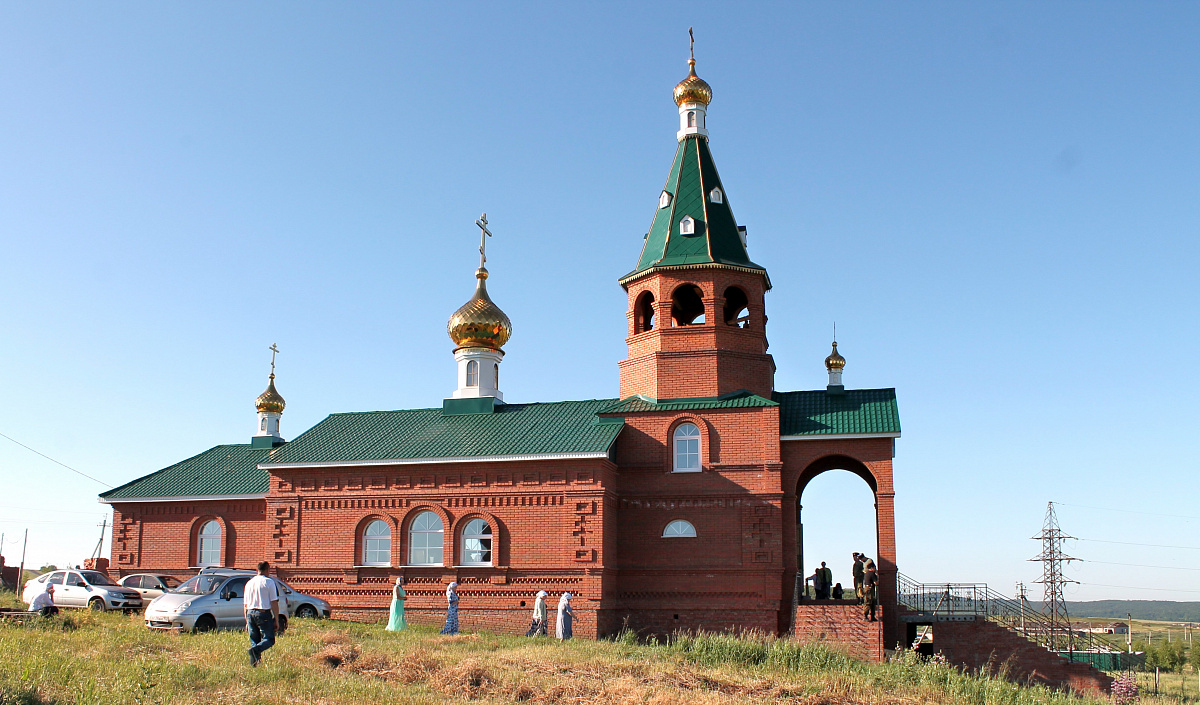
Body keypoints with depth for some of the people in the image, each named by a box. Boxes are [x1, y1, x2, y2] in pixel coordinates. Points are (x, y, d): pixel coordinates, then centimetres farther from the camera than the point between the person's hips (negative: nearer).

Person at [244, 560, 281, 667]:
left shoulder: (249, 583, 13)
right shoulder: (269, 582, -4)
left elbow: (245, 605, 18)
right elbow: (274, 603, -8)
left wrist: (247, 622, 25)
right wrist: (276, 620, -3)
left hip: (250, 613, 6)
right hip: (264, 613, -6)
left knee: (254, 641, 13)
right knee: (269, 639, -2)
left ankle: (253, 664, 4)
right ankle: (256, 649, -29)